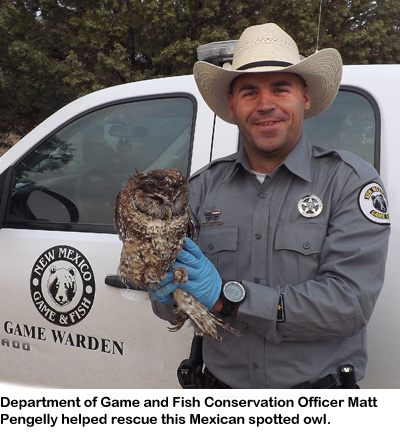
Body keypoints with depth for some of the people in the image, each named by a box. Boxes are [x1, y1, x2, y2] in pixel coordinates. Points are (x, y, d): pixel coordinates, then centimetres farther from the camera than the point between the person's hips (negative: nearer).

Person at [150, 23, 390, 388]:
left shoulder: (349, 181, -10)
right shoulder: (203, 187, -1)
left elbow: (350, 303, -20)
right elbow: (169, 308, 0)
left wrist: (227, 296, -25)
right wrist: (170, 295, -23)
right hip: (222, 389, 3)